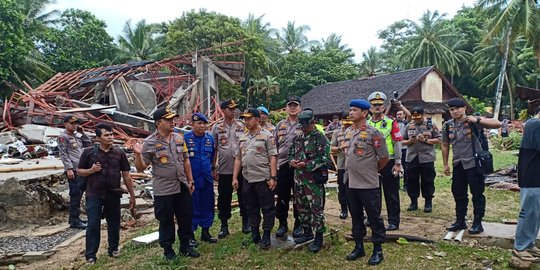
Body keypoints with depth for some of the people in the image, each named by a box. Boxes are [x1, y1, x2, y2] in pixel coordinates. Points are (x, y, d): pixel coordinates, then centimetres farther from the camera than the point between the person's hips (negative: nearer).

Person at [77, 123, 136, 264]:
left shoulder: (119, 153, 1)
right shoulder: (89, 152, -2)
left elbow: (126, 175, 5)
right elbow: (79, 171, 6)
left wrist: (132, 195, 6)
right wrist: (91, 170, -16)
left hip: (114, 195, 2)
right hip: (94, 195, -1)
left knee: (114, 224, 12)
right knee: (93, 225, 0)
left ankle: (113, 249, 29)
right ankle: (90, 255, 12)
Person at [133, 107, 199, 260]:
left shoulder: (179, 138, 4)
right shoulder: (149, 143, -11)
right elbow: (141, 168, -8)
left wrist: (190, 181, 12)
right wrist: (138, 155, -27)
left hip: (182, 187, 5)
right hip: (164, 190, -5)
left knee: (186, 218, 15)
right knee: (166, 221, 9)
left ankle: (185, 246, 32)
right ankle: (168, 249, 28)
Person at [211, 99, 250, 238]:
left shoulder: (241, 126, 3)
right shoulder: (217, 127, 0)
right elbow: (213, 149, 3)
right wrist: (213, 167, 0)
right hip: (224, 169, -1)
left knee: (243, 197, 11)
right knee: (224, 199, 9)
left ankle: (245, 223, 26)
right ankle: (224, 226, 22)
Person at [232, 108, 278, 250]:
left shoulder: (267, 136, -4)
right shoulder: (243, 138, 14)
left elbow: (273, 157, -8)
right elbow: (238, 158, 16)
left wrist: (273, 177, -14)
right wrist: (235, 178, 10)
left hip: (264, 179, -6)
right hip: (248, 179, 6)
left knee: (267, 208, 2)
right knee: (251, 208, 14)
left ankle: (266, 236, 13)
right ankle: (254, 235, 26)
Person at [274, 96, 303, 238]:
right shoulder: (280, 125, 11)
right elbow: (274, 146, 12)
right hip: (282, 166, 3)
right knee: (282, 197, 9)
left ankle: (298, 224, 21)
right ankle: (282, 224, 23)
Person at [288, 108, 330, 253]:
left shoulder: (320, 138, -9)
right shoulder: (298, 139, 14)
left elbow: (324, 158, -17)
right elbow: (291, 154, 22)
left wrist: (306, 165, -21)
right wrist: (291, 161, -1)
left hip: (314, 179, -7)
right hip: (299, 179, 8)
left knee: (316, 208, -3)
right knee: (301, 207, 16)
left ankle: (318, 238, 8)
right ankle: (307, 232, 32)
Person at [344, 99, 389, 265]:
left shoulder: (373, 133, -13)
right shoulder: (347, 132, 7)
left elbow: (384, 158, -8)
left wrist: (373, 170, 4)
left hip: (368, 184, -6)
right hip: (351, 183, 7)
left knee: (374, 217, 5)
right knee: (356, 216, 16)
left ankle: (378, 250, 18)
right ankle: (358, 247, 29)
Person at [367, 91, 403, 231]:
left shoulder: (391, 122, -4)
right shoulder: (366, 124, 7)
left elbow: (397, 143, -6)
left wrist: (398, 163, -11)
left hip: (388, 163, -4)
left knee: (391, 194, 4)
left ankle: (393, 222, 13)